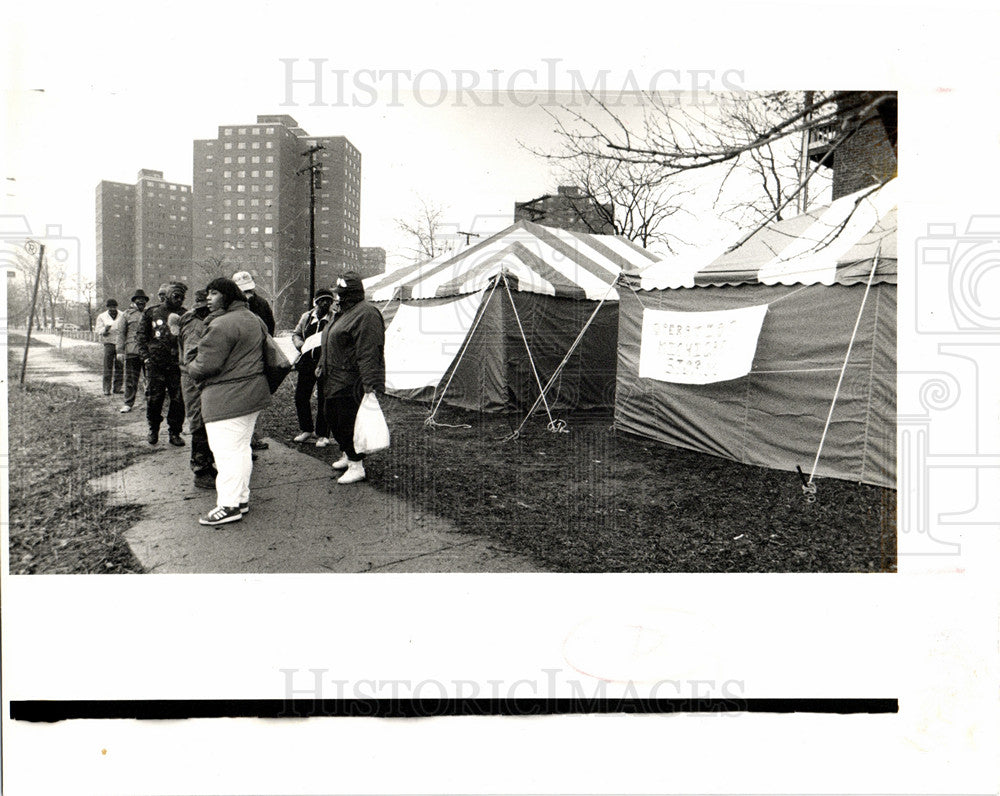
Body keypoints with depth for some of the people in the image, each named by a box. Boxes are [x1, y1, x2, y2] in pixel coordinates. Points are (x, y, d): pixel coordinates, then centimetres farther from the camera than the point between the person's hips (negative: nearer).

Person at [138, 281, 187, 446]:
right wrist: (146, 357, 1)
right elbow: (142, 336, 11)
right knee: (154, 399, 3)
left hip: (177, 365, 0)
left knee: (178, 400, 1)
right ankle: (153, 430, 22)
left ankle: (175, 432, 12)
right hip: (156, 364, 0)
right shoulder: (151, 313, 8)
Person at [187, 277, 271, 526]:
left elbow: (207, 365, -20)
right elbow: (259, 355, 20)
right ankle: (242, 498, 25)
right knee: (242, 449, 16)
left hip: (226, 399, -10)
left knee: (226, 452, -4)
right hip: (253, 392, 10)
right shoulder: (253, 319, 12)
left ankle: (229, 505, 1)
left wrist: (191, 368, 1)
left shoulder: (221, 325, -19)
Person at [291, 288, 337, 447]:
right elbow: (296, 334, 23)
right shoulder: (306, 317, 12)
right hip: (307, 363, 6)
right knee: (300, 397, 11)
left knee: (323, 400, 1)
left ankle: (322, 435, 15)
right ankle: (307, 430, 29)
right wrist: (300, 344, 3)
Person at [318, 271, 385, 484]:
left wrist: (369, 383, -28)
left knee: (349, 421, -6)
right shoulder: (344, 313, 18)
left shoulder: (366, 313, -17)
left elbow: (368, 352, -24)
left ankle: (356, 467, 6)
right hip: (335, 380, 11)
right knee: (333, 419, 18)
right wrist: (322, 365, 32)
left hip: (351, 382, -11)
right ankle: (346, 456, 36)